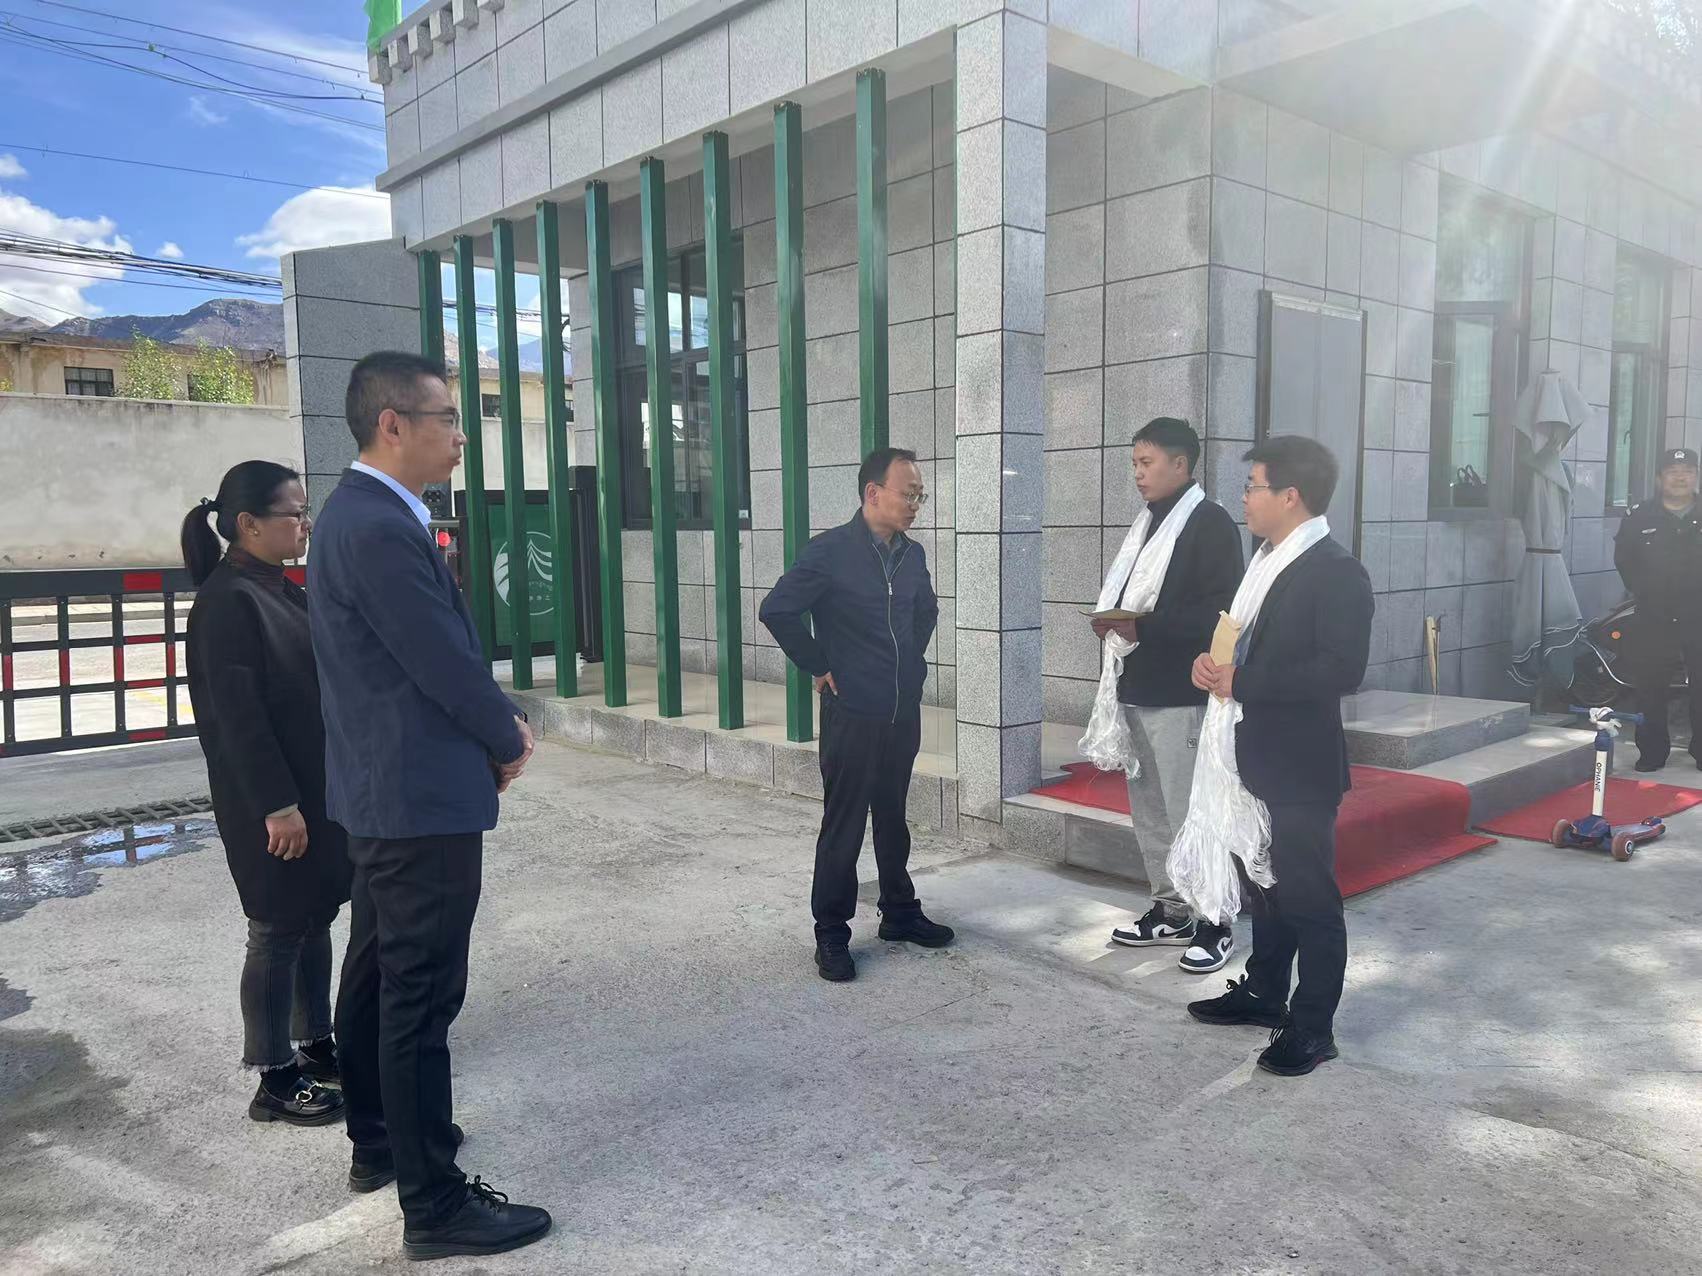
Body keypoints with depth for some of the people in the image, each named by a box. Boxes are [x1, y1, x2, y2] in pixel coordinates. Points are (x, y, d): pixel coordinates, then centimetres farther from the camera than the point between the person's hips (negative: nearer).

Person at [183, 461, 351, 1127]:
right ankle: (276, 1079, 16)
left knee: (316, 919, 17)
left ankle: (316, 1046, 31)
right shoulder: (227, 601, -17)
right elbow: (237, 716, -20)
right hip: (272, 804, -9)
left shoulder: (281, 589, 10)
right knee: (278, 933, 3)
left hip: (317, 791, 9)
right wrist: (277, 806, -21)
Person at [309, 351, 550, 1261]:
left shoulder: (363, 514, 11)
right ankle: (434, 1203, 10)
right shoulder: (380, 528, -22)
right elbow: (444, 664, -21)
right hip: (422, 799, -11)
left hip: (384, 792, 11)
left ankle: (376, 1141, 37)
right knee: (422, 997, -2)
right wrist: (509, 739, -4)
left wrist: (496, 722, 4)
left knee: (377, 976, 21)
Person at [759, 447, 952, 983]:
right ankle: (831, 935, 13)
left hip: (904, 712, 6)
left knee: (893, 817, 18)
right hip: (852, 713, -6)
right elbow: (777, 610, -16)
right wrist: (818, 667, -11)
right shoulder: (831, 551, -13)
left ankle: (899, 913, 33)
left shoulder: (912, 555, 7)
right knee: (844, 825, 1)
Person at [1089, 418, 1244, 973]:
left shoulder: (1211, 522, -10)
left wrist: (1143, 627, -23)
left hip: (1179, 694, -8)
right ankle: (1170, 911, 27)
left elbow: (1220, 610, -18)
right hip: (1138, 687, 9)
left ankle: (1213, 923, 12)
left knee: (1189, 814, -2)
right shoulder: (1149, 521, 16)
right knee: (1147, 810, 14)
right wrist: (1113, 621, 3)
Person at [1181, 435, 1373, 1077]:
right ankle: (1265, 992, 36)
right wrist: (1211, 660, -3)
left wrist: (1240, 681, -22)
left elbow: (1341, 669, -25)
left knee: (1309, 895, 3)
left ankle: (1312, 1026, 16)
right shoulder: (1266, 559, 11)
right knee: (1267, 880, 21)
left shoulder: (1337, 571, -17)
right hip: (1256, 754, 9)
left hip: (1302, 764, -9)